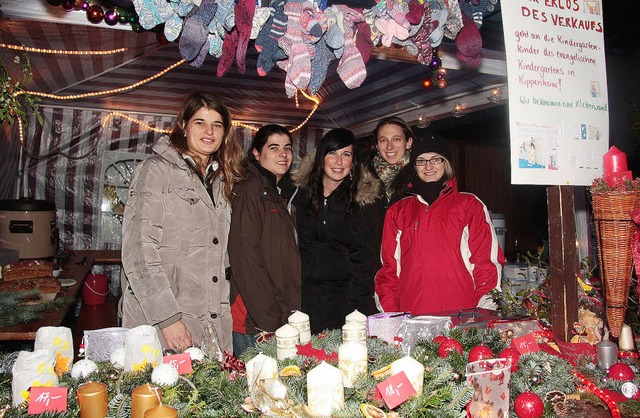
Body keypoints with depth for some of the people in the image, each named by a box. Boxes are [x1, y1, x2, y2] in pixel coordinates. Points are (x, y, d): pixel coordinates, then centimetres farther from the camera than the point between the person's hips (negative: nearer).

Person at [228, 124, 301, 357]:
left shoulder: (285, 194, 16)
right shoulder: (249, 193, -10)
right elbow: (246, 263, -17)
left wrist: (293, 314, 10)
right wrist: (269, 322, -18)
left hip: (285, 318, 7)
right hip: (256, 323, -7)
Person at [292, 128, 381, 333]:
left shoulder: (363, 198, -4)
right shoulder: (301, 190, 1)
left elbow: (361, 256, -3)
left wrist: (356, 307, -10)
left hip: (342, 292, -1)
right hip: (302, 291, 2)